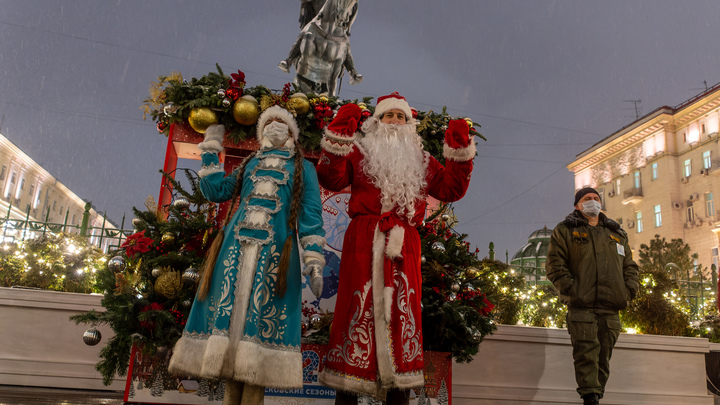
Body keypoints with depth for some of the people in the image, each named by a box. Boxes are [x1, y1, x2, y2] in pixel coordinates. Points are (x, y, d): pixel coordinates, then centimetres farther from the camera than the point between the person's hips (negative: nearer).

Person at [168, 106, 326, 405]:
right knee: (229, 311, -2)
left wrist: (314, 260, -6)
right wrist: (210, 150, 20)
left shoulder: (302, 167, 16)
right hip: (237, 245, 3)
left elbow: (311, 215, 5)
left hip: (275, 249, -3)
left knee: (261, 317, -7)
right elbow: (216, 191, 18)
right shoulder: (249, 164, 27)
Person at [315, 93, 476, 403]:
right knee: (358, 308, -7)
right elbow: (331, 180, 0)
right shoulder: (359, 151, 15)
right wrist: (338, 136, -9)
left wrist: (460, 151, 9)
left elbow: (450, 189, 17)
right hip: (363, 242, -3)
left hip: (403, 246, 3)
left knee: (402, 311, -1)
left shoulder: (420, 161, 25)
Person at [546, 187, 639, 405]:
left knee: (604, 356, 6)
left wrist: (630, 289, 7)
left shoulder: (617, 234, 23)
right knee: (587, 353, -12)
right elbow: (554, 264, -1)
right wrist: (570, 288, -12)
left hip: (610, 308, 5)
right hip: (581, 306, -4)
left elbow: (630, 265, 24)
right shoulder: (565, 231, 7)